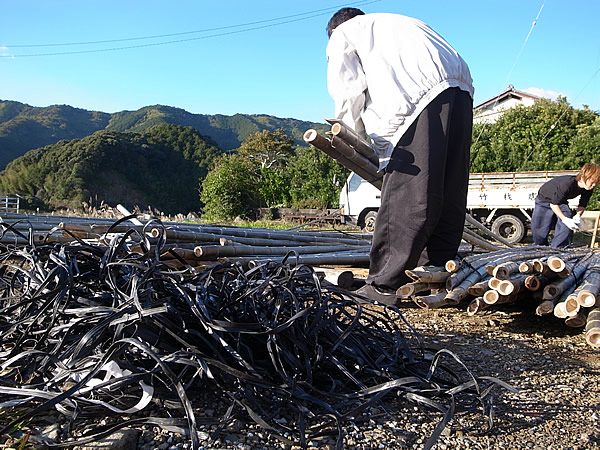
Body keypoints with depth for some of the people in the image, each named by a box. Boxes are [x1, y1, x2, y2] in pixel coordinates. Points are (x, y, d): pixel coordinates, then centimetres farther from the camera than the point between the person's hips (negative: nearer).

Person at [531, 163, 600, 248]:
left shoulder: (589, 189, -20)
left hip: (562, 201, 5)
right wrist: (565, 219, -34)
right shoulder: (567, 184, -40)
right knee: (538, 228, -2)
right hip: (545, 200, -5)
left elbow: (582, 205, -3)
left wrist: (578, 216, -24)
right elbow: (553, 204, -31)